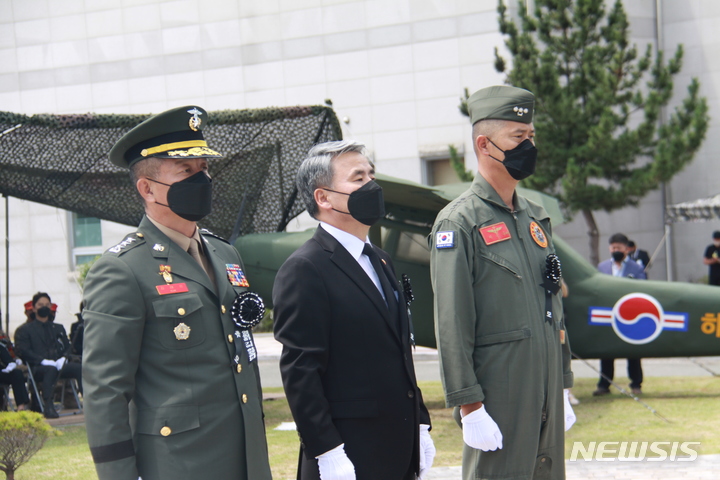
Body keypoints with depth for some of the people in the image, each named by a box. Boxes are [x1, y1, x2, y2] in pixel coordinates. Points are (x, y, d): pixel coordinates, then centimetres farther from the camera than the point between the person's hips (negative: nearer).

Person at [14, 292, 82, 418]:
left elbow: (67, 347, 21)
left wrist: (63, 358, -5)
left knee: (79, 368, -27)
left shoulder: (58, 328, 30)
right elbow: (23, 351, -1)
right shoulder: (25, 330, 15)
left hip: (58, 364, 4)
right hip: (37, 368, -4)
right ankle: (48, 406, -48)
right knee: (51, 369, -40)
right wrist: (43, 360, -16)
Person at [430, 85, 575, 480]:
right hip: (498, 397, -7)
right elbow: (451, 325, -14)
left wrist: (563, 389, 17)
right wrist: (469, 407, -17)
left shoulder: (535, 218, 14)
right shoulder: (458, 223, -10)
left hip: (545, 394, 7)